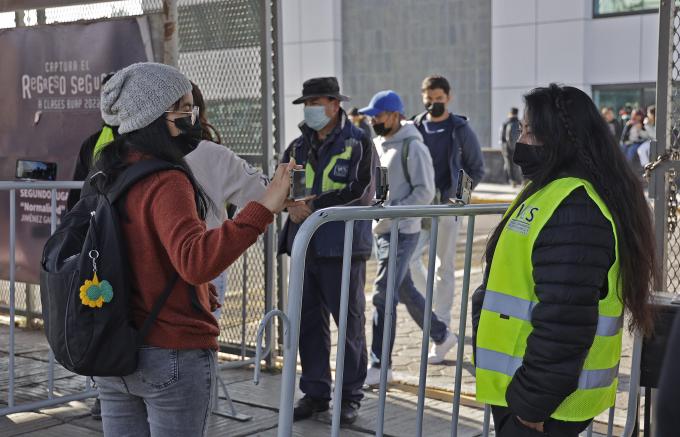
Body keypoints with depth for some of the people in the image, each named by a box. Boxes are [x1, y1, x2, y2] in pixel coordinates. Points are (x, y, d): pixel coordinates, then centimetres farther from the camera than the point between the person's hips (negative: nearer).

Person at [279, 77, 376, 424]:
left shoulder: (358, 143, -3)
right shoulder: (298, 146, 13)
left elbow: (361, 191, -14)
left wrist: (314, 206, -18)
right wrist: (292, 205, -14)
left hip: (343, 247, -5)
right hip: (305, 247, 5)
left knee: (351, 322, 4)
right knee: (309, 322, 10)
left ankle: (351, 395, 15)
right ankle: (315, 392, 22)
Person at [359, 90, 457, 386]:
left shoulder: (412, 147, -12)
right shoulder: (378, 144, 13)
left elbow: (425, 192, -17)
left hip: (402, 232, -9)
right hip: (381, 230, 9)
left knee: (383, 295, -11)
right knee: (404, 291, 18)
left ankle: (380, 367, -7)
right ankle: (441, 336, 37)